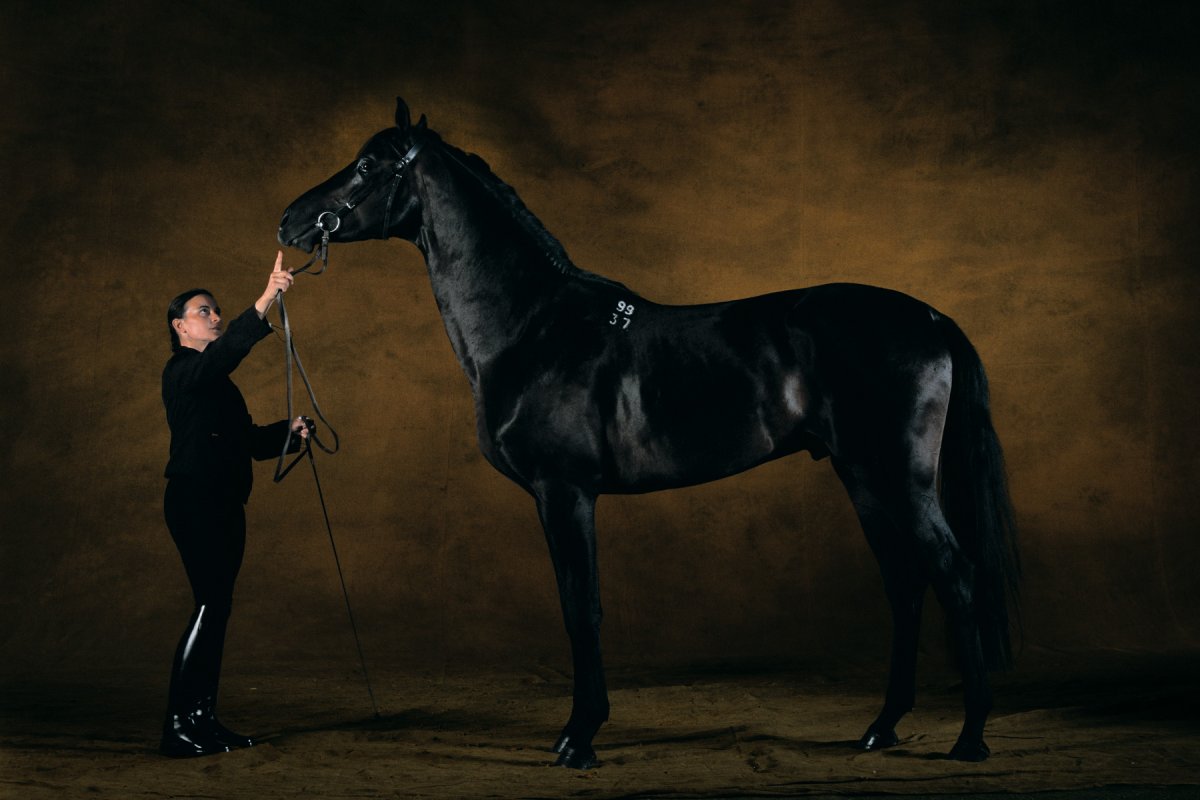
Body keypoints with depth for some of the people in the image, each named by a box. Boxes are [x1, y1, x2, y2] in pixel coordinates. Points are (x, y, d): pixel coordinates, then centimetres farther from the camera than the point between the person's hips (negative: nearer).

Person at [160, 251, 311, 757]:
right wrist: (265, 302, -39)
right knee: (211, 604, -14)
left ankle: (203, 719, 13)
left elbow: (248, 439, 20)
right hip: (194, 500, -9)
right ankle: (178, 726, -12)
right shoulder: (182, 372, -7)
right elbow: (226, 349, -28)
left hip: (225, 504, 9)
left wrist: (289, 431, 2)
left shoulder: (218, 382, 20)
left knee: (217, 607, 8)